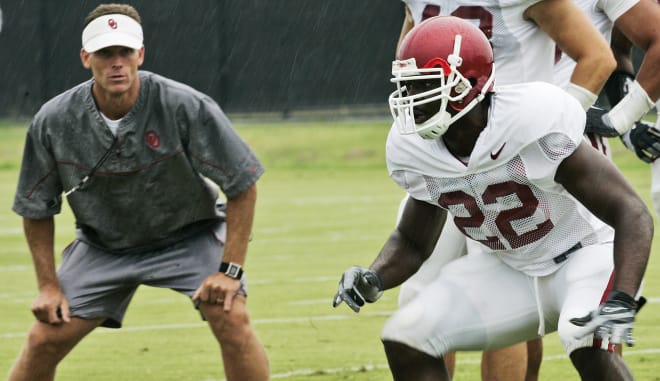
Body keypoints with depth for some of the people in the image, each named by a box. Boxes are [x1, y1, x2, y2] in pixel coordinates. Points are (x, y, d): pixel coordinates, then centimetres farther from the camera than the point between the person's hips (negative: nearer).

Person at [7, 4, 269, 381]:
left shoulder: (187, 108, -26)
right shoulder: (53, 122, -18)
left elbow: (242, 184, -18)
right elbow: (37, 208, -2)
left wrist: (230, 269, -21)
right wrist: (48, 285, -5)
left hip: (190, 236, -2)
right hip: (102, 246, 2)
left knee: (231, 319, -24)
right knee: (45, 339, -6)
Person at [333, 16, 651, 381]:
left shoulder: (535, 125, -31)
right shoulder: (417, 155, -11)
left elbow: (631, 214, -30)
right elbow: (412, 242, 9)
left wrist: (622, 302, -44)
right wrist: (373, 279, -14)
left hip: (584, 253, -6)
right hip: (510, 270, 6)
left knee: (587, 344, -36)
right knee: (404, 339, -9)